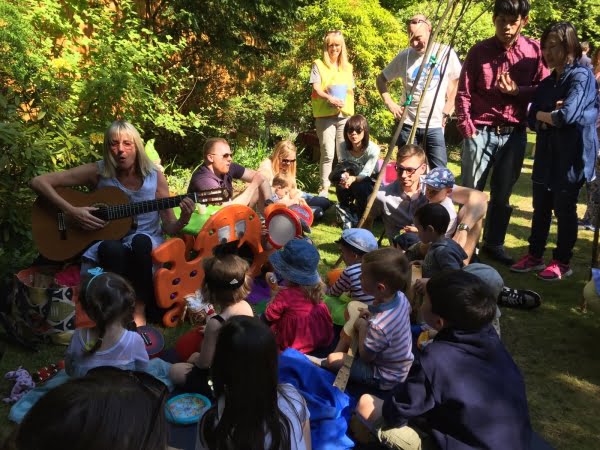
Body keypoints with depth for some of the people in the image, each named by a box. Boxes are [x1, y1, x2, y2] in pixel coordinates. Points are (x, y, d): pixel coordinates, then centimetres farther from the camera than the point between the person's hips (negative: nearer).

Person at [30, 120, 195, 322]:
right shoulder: (97, 172, -6)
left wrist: (183, 220, -22)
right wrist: (71, 211, -17)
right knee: (112, 248, -36)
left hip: (146, 244, 1)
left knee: (140, 241, -35)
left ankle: (149, 308, -21)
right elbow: (38, 182, -7)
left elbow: (169, 227, 1)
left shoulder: (155, 177, -2)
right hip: (106, 243, 0)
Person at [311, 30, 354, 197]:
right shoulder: (318, 65, 2)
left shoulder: (347, 67, 15)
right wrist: (329, 98, -28)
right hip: (325, 116, -4)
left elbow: (351, 91, 18)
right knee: (327, 154, -7)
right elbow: (316, 88, -9)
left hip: (344, 116, 4)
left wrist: (350, 110, 2)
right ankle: (324, 187, 3)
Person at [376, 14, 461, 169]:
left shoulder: (446, 53, -4)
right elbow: (381, 79, 10)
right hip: (408, 124, 1)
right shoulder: (404, 56, -1)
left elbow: (457, 83, 7)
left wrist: (447, 110, -1)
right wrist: (389, 103, -3)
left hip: (435, 125, -1)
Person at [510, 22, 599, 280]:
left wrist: (543, 116, -4)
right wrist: (550, 116, -13)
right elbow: (532, 120, 7)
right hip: (546, 155, 7)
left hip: (571, 157, -7)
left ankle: (562, 263, 15)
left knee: (564, 210, 3)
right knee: (540, 208, 12)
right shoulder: (547, 83, 13)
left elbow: (567, 115, -23)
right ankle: (535, 256, 24)